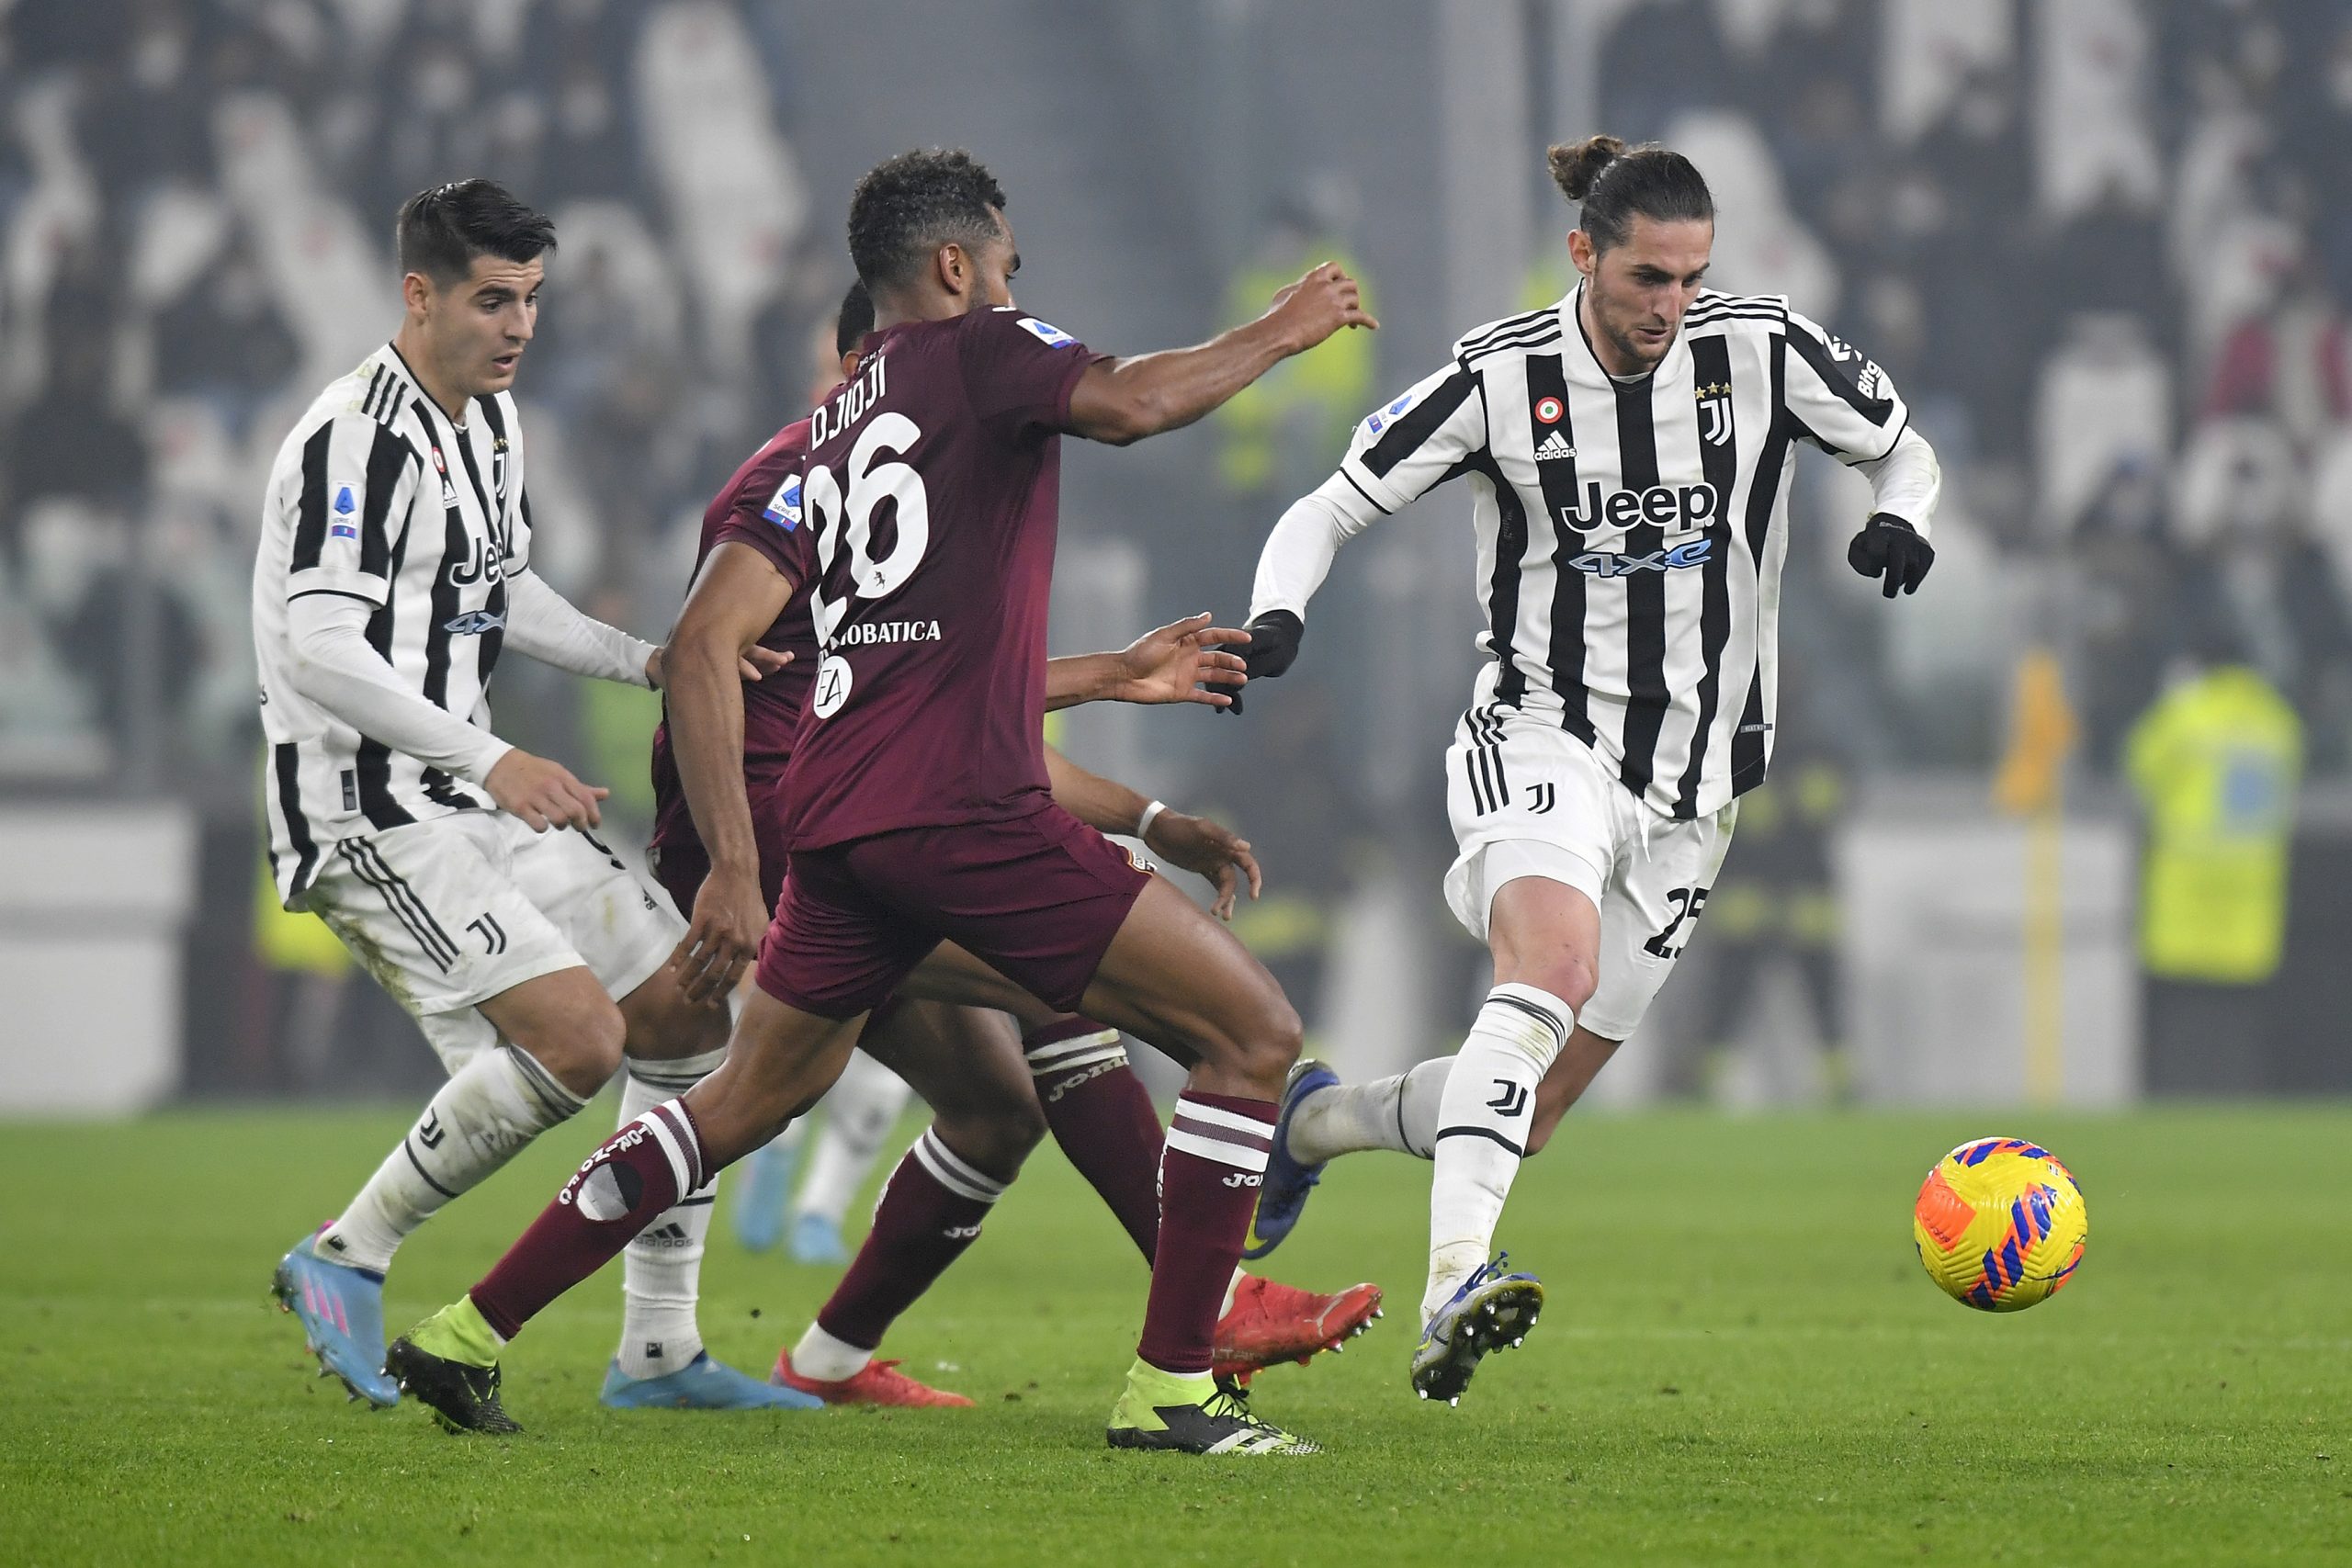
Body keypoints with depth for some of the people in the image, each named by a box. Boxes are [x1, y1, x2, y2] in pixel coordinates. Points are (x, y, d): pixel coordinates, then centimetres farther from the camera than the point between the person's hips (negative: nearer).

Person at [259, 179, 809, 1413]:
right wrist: (495, 762, -30)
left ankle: (658, 1351, 12)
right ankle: (345, 1262, -8)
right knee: (578, 1039, -22)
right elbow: (318, 649, -26)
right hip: (364, 813, -10)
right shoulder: (356, 438, -18)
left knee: (688, 1014, 7)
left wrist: (651, 662, 10)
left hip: (469, 799, 10)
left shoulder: (490, 418, 13)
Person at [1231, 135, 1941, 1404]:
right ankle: (1453, 1287, -47)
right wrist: (1276, 612, -23)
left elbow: (1899, 447, 11)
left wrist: (1899, 518, -12)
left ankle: (1315, 1120, 36)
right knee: (1553, 969, -36)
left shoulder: (1762, 352, -4)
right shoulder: (1501, 379, -9)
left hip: (1689, 783, 4)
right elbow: (1331, 507, -2)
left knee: (1529, 1111, 5)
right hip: (1542, 739, -4)